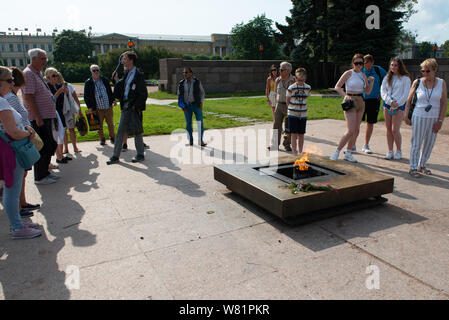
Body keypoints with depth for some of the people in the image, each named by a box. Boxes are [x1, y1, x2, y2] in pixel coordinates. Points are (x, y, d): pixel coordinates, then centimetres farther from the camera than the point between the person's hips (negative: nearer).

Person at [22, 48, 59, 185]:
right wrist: (38, 118, -23)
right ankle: (40, 177, 5)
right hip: (39, 118, -10)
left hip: (46, 117, 10)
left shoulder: (38, 73, 18)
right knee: (43, 148, -6)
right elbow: (28, 98, -20)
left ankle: (44, 171, 26)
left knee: (50, 146, 15)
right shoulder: (28, 74, -13)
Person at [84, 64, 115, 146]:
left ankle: (112, 137, 24)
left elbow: (110, 92, 16)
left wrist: (112, 100, 6)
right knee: (99, 125, 6)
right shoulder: (88, 83, 0)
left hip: (108, 107, 1)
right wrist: (89, 107, -4)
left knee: (110, 124, 8)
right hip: (97, 109, -1)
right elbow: (86, 96, 3)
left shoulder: (105, 80, 6)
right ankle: (102, 139, 21)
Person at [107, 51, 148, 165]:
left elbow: (144, 94, -13)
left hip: (135, 108, -7)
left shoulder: (138, 75, -10)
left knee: (137, 132, 4)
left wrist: (135, 106, -16)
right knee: (120, 131, 7)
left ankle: (140, 155, 18)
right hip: (125, 107, 8)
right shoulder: (127, 74, 13)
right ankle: (115, 156, 14)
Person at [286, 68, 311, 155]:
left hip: (303, 114, 3)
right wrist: (292, 108, 5)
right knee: (294, 134, -4)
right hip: (292, 114, -3)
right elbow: (288, 101, 1)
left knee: (301, 134, 8)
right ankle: (295, 153, 1)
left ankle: (300, 153, 21)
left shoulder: (308, 88, 2)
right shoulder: (291, 88, -8)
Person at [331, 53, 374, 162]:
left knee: (357, 130, 6)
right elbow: (337, 87, -6)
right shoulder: (348, 73, -4)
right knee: (351, 131, -15)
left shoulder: (363, 75, 12)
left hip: (360, 102, 7)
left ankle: (348, 153, 16)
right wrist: (345, 95, -20)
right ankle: (337, 152, -4)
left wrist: (372, 82, 0)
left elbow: (367, 92, 16)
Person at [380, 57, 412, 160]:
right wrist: (390, 101, -12)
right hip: (387, 105, 4)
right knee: (389, 129, 4)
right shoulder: (387, 78, 12)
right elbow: (383, 91, 3)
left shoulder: (405, 78, -1)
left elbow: (406, 95, -5)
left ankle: (399, 151, 6)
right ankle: (390, 151, 12)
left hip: (399, 106, -4)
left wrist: (396, 105, -11)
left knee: (395, 130, -11)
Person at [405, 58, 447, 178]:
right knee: (416, 143, 0)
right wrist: (406, 116, 0)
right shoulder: (417, 82, -3)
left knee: (429, 143, 10)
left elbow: (444, 103, 1)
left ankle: (422, 166, 25)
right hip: (419, 117, -2)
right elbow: (409, 100, 5)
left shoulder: (441, 83, 0)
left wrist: (440, 121, -4)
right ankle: (413, 168, 9)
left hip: (434, 118, 2)